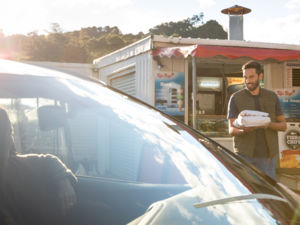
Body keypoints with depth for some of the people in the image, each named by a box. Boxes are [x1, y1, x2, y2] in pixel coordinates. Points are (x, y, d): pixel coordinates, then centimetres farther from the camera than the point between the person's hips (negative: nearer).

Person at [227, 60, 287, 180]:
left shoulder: (272, 97, 9)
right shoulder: (236, 98, 2)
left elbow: (283, 126, 9)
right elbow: (231, 130, -2)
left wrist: (269, 124, -13)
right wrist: (243, 130, -25)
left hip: (266, 154, 2)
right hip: (244, 153, -2)